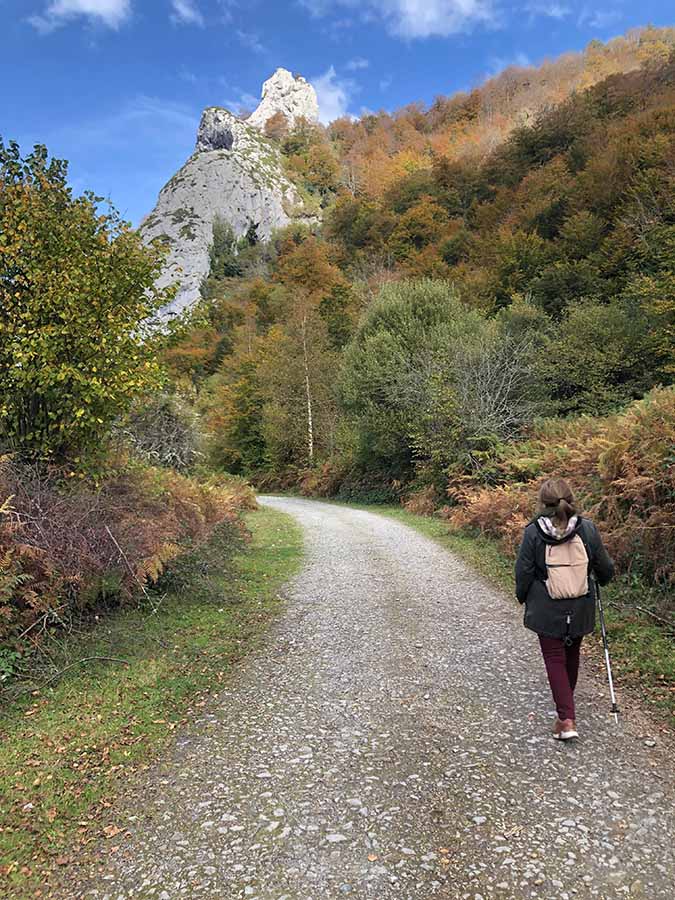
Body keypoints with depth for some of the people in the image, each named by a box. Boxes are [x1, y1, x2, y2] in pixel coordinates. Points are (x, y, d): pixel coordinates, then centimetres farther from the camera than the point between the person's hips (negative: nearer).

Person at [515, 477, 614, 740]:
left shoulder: (533, 532, -14)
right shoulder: (587, 529, -8)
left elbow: (524, 571, -7)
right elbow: (605, 568, 2)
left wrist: (522, 596, 12)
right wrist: (602, 580, 25)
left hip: (547, 610, -3)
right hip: (580, 609, 3)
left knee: (554, 658, 7)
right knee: (572, 654, 23)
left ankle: (566, 718, -3)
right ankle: (566, 697, 44)